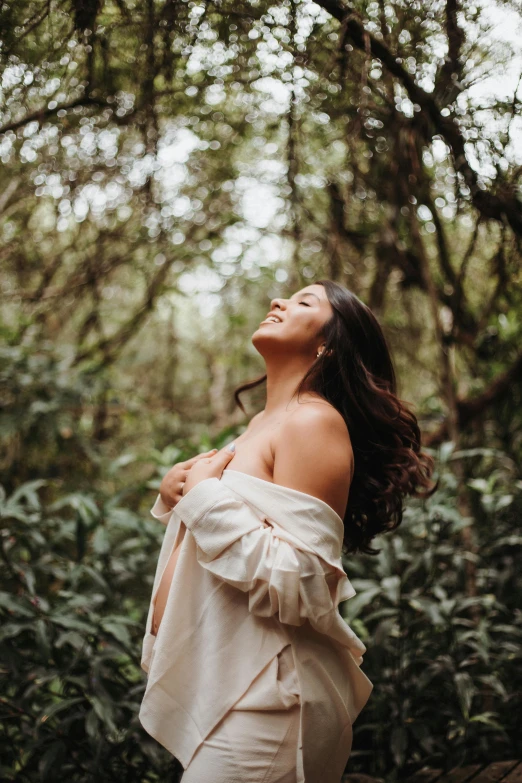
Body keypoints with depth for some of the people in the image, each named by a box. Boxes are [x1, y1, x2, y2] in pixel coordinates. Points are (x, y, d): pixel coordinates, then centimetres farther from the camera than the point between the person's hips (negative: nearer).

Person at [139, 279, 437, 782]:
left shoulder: (314, 421, -14)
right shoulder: (264, 423, 14)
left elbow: (299, 585, -25)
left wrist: (205, 496, -16)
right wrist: (175, 494, 5)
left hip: (266, 701, -9)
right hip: (217, 684, 9)